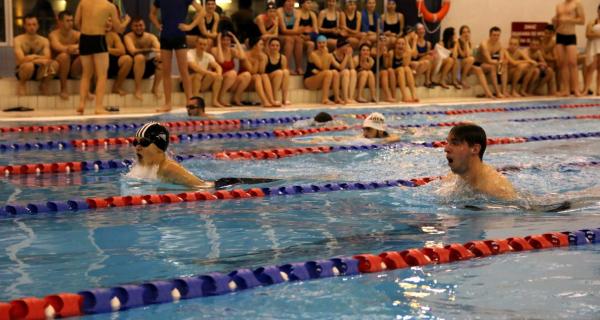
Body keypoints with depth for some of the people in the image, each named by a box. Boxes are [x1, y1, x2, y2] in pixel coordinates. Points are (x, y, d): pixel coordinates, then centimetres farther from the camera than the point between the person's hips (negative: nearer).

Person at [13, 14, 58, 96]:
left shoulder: (44, 41, 2)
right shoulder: (18, 40, -9)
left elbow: (47, 58, -11)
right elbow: (22, 59, -21)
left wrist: (33, 57, -28)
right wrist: (40, 58, -26)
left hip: (39, 71, 3)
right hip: (22, 70, -3)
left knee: (54, 64, -25)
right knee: (29, 65, -39)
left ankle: (44, 84, 1)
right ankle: (21, 85, -8)